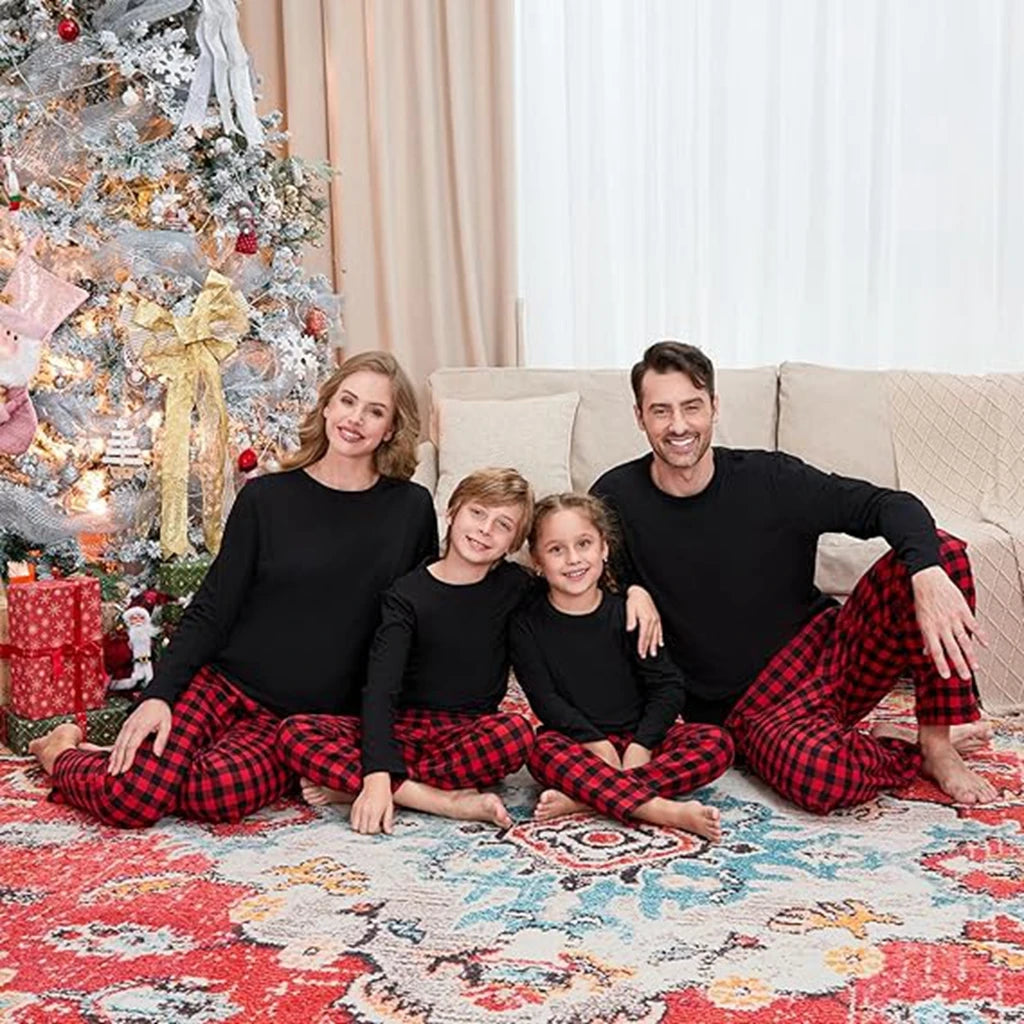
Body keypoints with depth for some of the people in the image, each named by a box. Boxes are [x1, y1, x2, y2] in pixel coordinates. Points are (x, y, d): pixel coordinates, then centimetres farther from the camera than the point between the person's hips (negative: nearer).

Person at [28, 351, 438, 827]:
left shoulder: (412, 509, 2)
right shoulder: (266, 498, 1)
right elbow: (211, 611, 2)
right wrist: (159, 694, -11)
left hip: (301, 719, 0)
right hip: (222, 684, 1)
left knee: (220, 794, -31)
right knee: (130, 797, -20)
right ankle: (62, 753, 14)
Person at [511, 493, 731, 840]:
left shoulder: (625, 613, 1)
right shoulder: (528, 623, -1)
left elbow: (668, 685, -2)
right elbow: (544, 698, -8)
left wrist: (641, 746, -17)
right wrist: (596, 744, -21)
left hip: (635, 738, 2)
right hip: (577, 743, -2)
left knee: (717, 743, -21)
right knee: (542, 750, -34)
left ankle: (583, 798, -32)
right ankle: (667, 811, -41)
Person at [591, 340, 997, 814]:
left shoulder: (769, 478, -6)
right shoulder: (617, 499, -6)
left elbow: (889, 505, -10)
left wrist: (928, 573, -30)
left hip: (827, 656, 3)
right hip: (751, 707, -2)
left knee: (941, 552, -19)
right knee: (822, 776, -38)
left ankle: (938, 745, -6)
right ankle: (914, 751, -1)